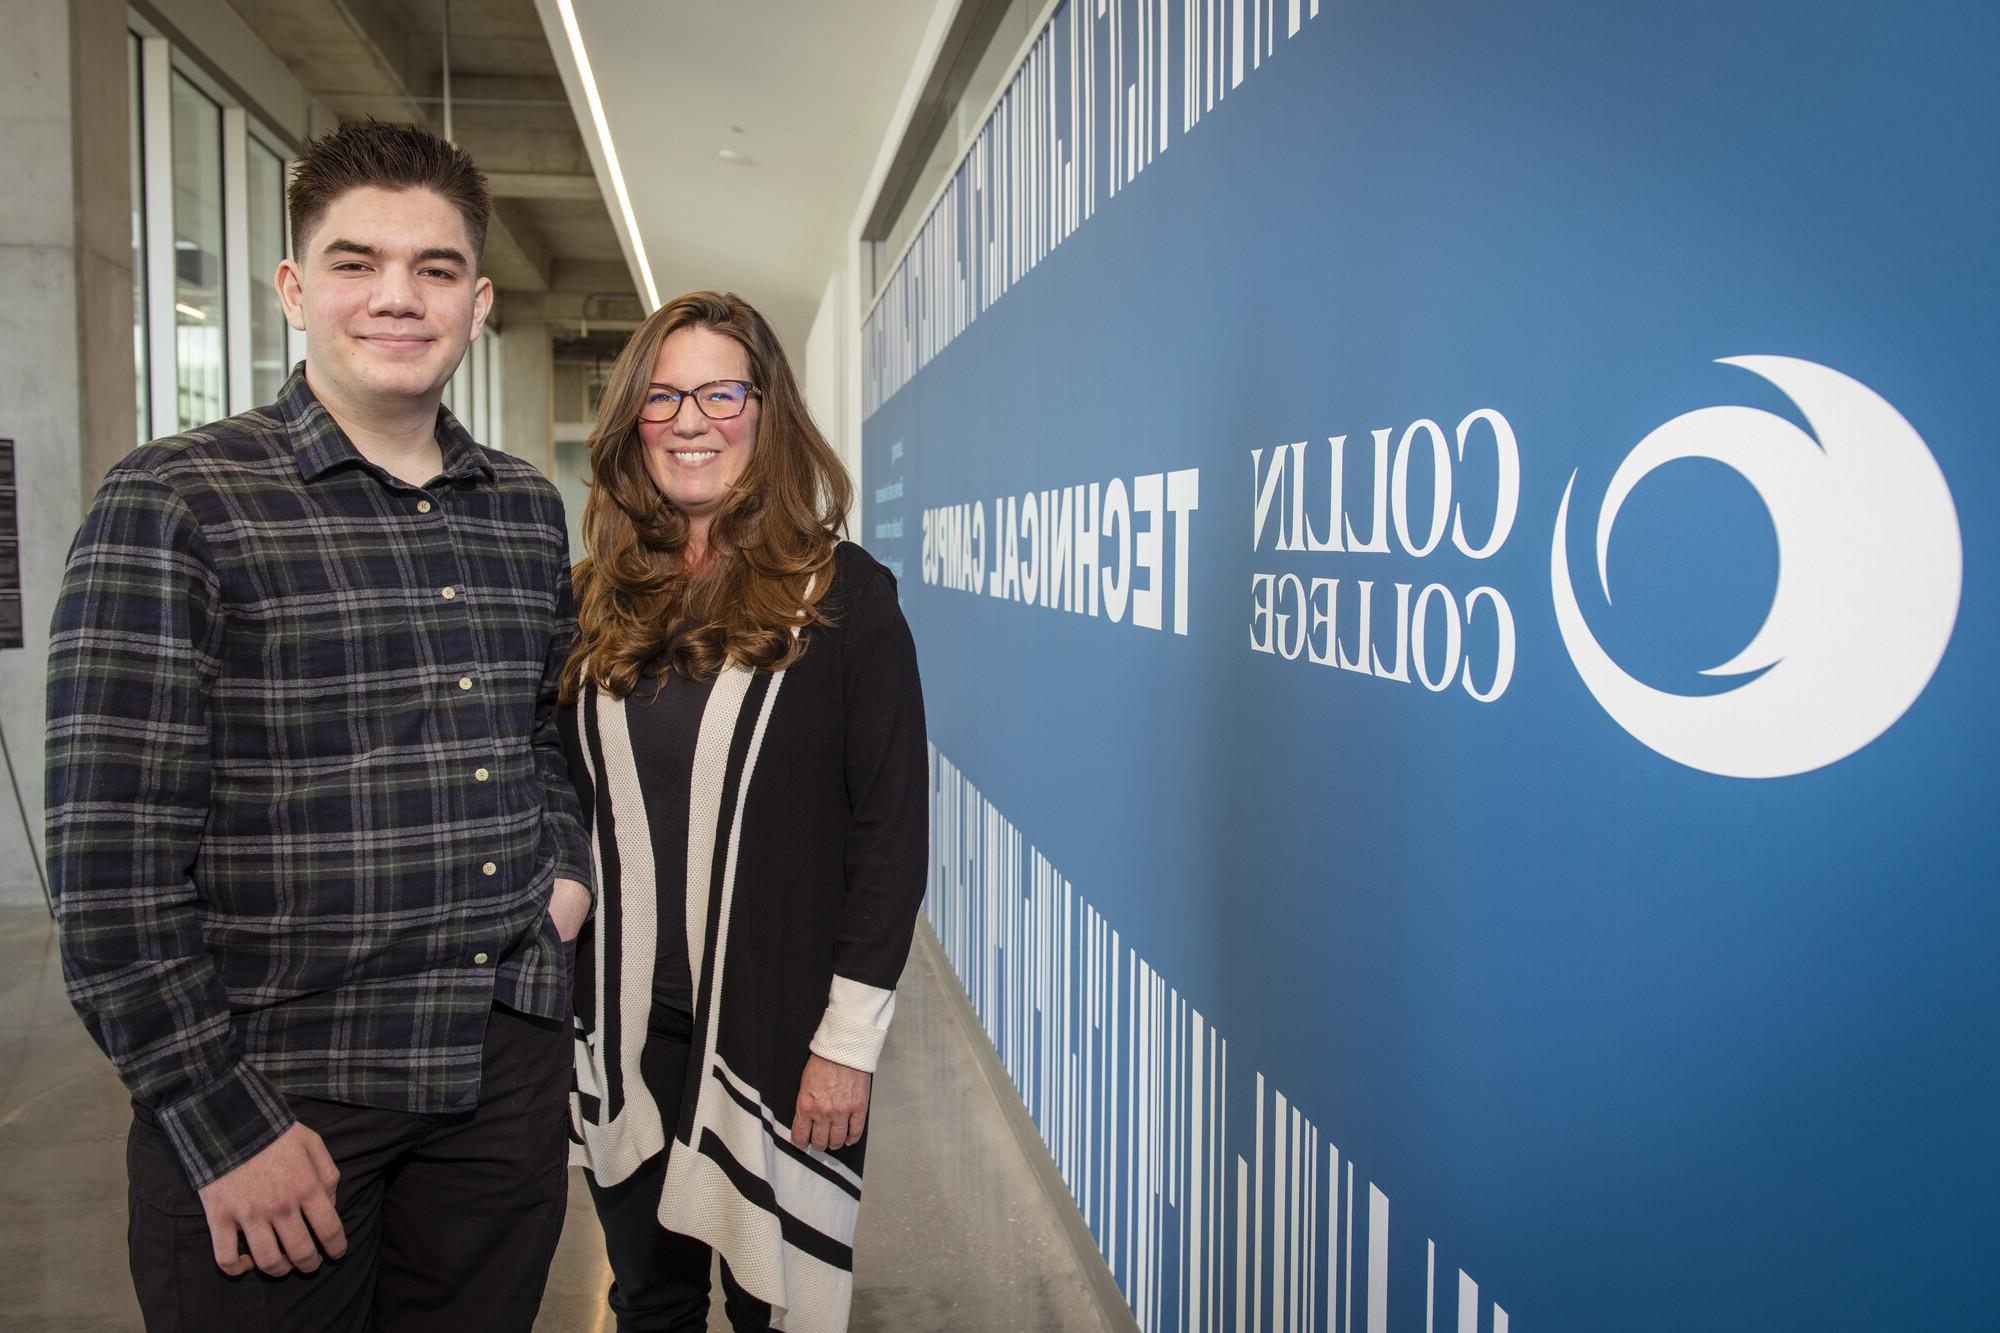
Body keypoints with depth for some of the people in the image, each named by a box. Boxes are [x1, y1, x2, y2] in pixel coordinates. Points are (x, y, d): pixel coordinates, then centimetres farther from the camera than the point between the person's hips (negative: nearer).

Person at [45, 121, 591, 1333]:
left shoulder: (527, 510, 8)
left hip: (506, 1067, 5)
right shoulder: (175, 506, -9)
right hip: (276, 1090, -5)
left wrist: (568, 867, 5)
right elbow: (113, 856, -13)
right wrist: (224, 1128, -13)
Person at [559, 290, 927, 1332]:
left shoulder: (843, 595, -8)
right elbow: (565, 807, 11)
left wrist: (850, 1037, -12)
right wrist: (562, 1006, 6)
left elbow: (890, 828, -10)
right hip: (620, 1031, 4)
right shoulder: (600, 601, 5)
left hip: (778, 1034, -4)